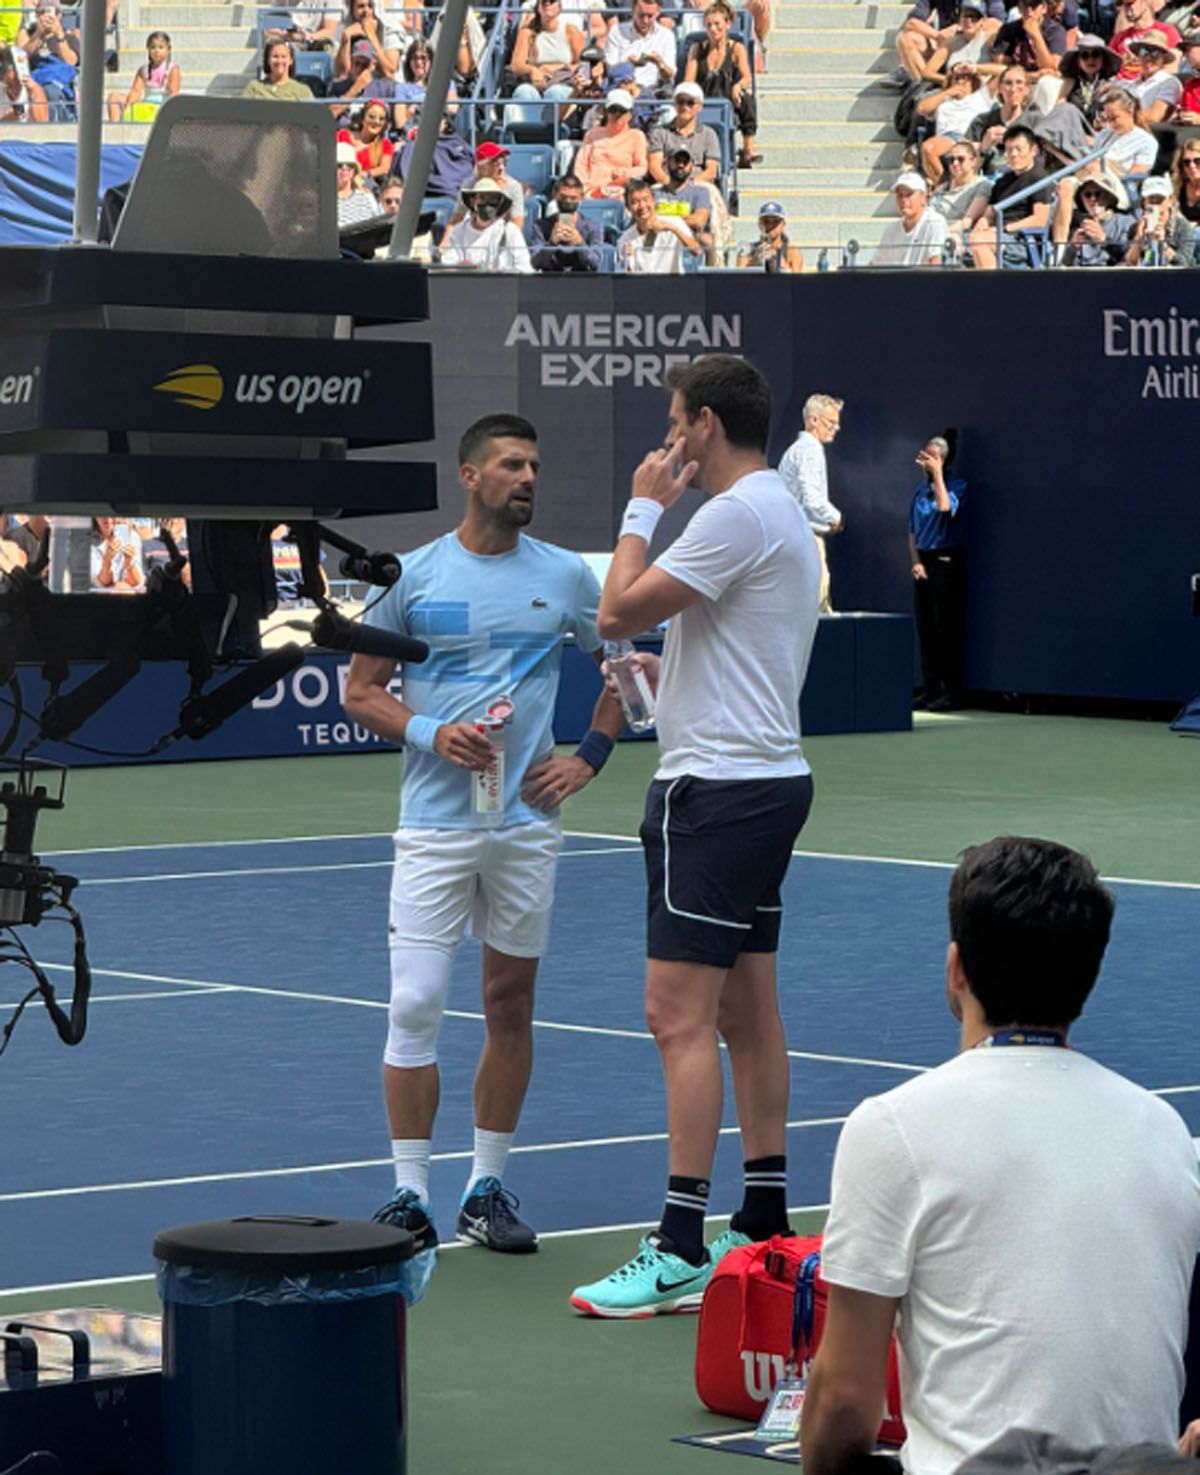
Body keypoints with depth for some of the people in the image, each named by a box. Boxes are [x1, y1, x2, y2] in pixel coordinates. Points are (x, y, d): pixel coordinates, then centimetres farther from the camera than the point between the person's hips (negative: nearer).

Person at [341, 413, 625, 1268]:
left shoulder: (565, 576, 5)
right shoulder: (414, 577, 1)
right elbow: (362, 692, 5)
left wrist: (590, 757, 5)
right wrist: (432, 734, -12)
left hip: (528, 821, 2)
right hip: (436, 821, -2)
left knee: (511, 1005, 7)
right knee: (416, 1006, -7)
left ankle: (488, 1189, 15)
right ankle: (410, 1195, 0)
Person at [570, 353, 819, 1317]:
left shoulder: (738, 515, -16)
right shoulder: (782, 510, 17)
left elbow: (619, 613, -17)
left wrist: (644, 508, -6)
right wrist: (666, 670, 15)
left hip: (718, 791, -11)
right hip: (769, 777, 11)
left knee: (681, 1017, -12)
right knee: (748, 1012, 14)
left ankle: (681, 1253, -14)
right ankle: (765, 1225, 19)